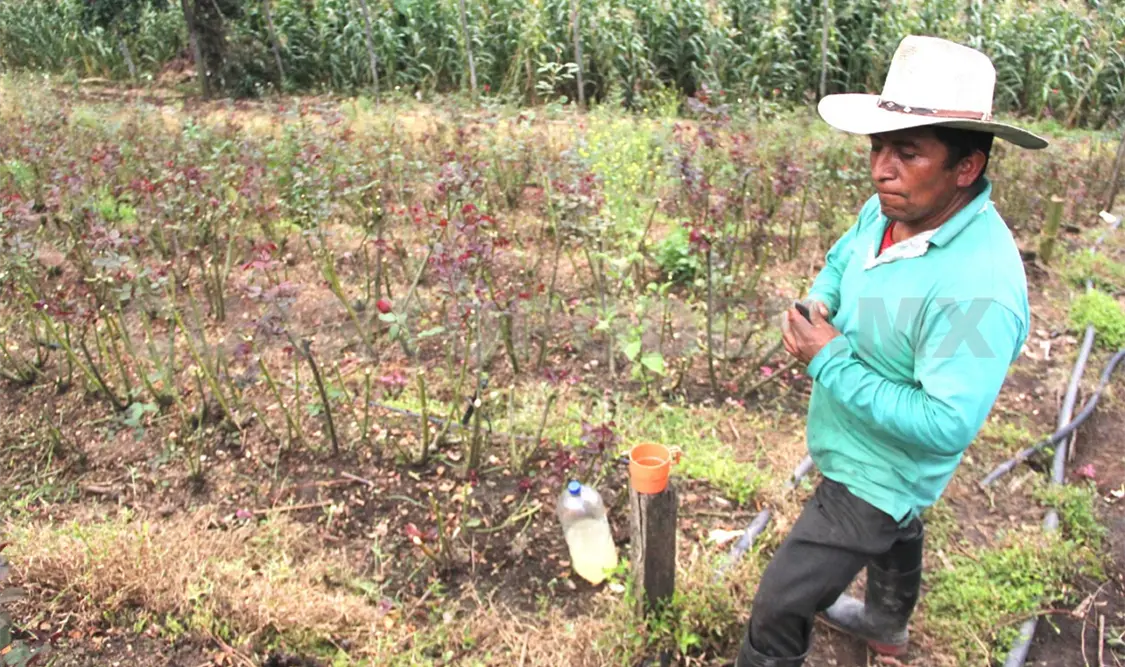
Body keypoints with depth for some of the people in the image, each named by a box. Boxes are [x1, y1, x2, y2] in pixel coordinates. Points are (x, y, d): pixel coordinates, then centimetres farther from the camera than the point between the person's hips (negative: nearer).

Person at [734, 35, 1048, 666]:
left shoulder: (979, 287, -37)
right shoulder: (887, 211, -11)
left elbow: (947, 426, -37)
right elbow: (840, 261, 10)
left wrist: (831, 361, -32)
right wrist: (817, 304, -12)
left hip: (876, 473, -9)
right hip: (859, 452, 9)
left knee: (780, 608, 0)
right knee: (895, 530, 36)